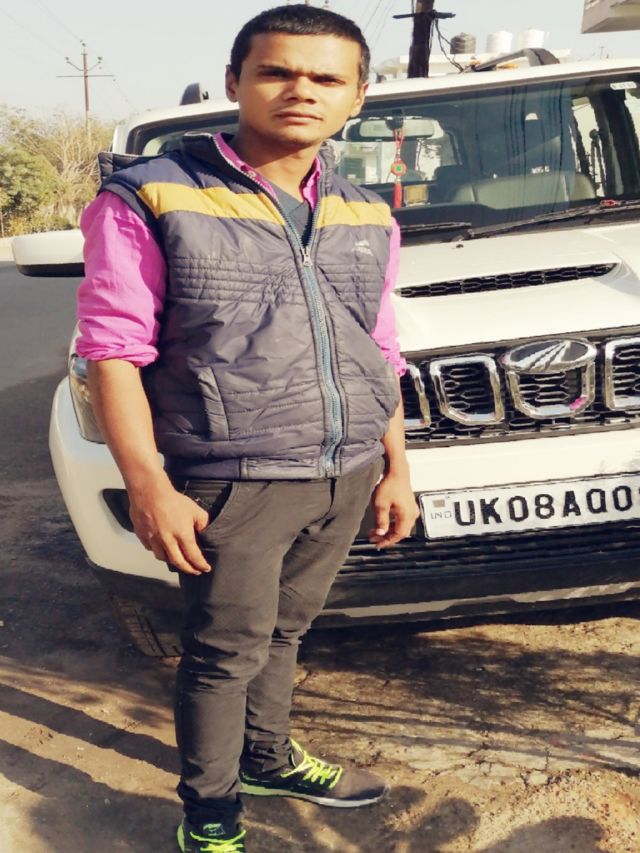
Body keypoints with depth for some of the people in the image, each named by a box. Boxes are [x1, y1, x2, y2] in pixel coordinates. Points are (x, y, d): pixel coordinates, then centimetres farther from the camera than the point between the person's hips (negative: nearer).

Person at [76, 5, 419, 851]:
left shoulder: (368, 218, 10)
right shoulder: (150, 199, -8)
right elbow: (113, 350, -11)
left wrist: (396, 467, 14)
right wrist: (150, 489, -17)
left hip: (347, 475, 5)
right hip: (234, 482, -5)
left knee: (282, 632, 18)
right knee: (228, 650, 6)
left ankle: (268, 757, 41)